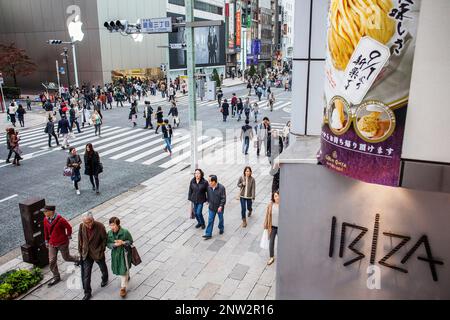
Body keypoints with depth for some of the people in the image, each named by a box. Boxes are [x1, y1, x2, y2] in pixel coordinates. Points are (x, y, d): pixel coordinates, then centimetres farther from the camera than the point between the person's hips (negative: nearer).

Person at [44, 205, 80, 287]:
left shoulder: (60, 220, -24)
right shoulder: (45, 219, -5)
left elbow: (69, 227, -12)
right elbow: (46, 230, 9)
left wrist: (68, 236, -1)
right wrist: (46, 241, 13)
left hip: (62, 243, -5)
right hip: (52, 243, 5)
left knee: (66, 258, 11)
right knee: (52, 261, 3)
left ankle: (77, 259, 43)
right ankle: (56, 277, 18)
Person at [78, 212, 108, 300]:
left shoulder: (100, 226, -25)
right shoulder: (81, 226, -13)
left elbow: (105, 239, -12)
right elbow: (80, 239, 1)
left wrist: (101, 249, -12)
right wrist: (80, 250, 4)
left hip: (98, 253, -2)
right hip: (86, 254, 2)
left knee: (103, 268, 23)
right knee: (86, 274, 4)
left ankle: (105, 279, 54)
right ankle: (87, 292, 19)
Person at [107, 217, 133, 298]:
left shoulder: (125, 232, -20)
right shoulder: (109, 233, -8)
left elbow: (130, 241, -9)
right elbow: (108, 244, -2)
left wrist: (123, 242, -26)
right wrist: (114, 245, -22)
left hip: (124, 253, -4)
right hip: (115, 254, 5)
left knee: (124, 270, 1)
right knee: (118, 269, 22)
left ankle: (123, 288, 15)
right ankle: (127, 277, 52)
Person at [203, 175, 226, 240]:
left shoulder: (221, 188, -22)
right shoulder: (209, 187, -9)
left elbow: (223, 198, -18)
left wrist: (221, 206, -23)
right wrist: (209, 202, 14)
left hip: (219, 208, -3)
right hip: (211, 207, 3)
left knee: (220, 219, 19)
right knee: (210, 220, 5)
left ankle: (221, 228, 45)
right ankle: (208, 234, 10)